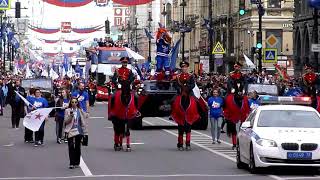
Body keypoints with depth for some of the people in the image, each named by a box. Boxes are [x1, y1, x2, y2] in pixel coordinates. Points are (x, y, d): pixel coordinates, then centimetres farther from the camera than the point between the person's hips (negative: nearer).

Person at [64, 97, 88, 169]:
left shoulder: (81, 111, 6)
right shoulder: (67, 111, 1)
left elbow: (83, 122, 8)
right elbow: (66, 121, -4)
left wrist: (85, 132, 4)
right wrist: (70, 116, -20)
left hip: (79, 131, 2)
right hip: (71, 131, -2)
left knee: (77, 147, 7)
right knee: (71, 147, -8)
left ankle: (76, 163, 16)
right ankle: (71, 163, -7)